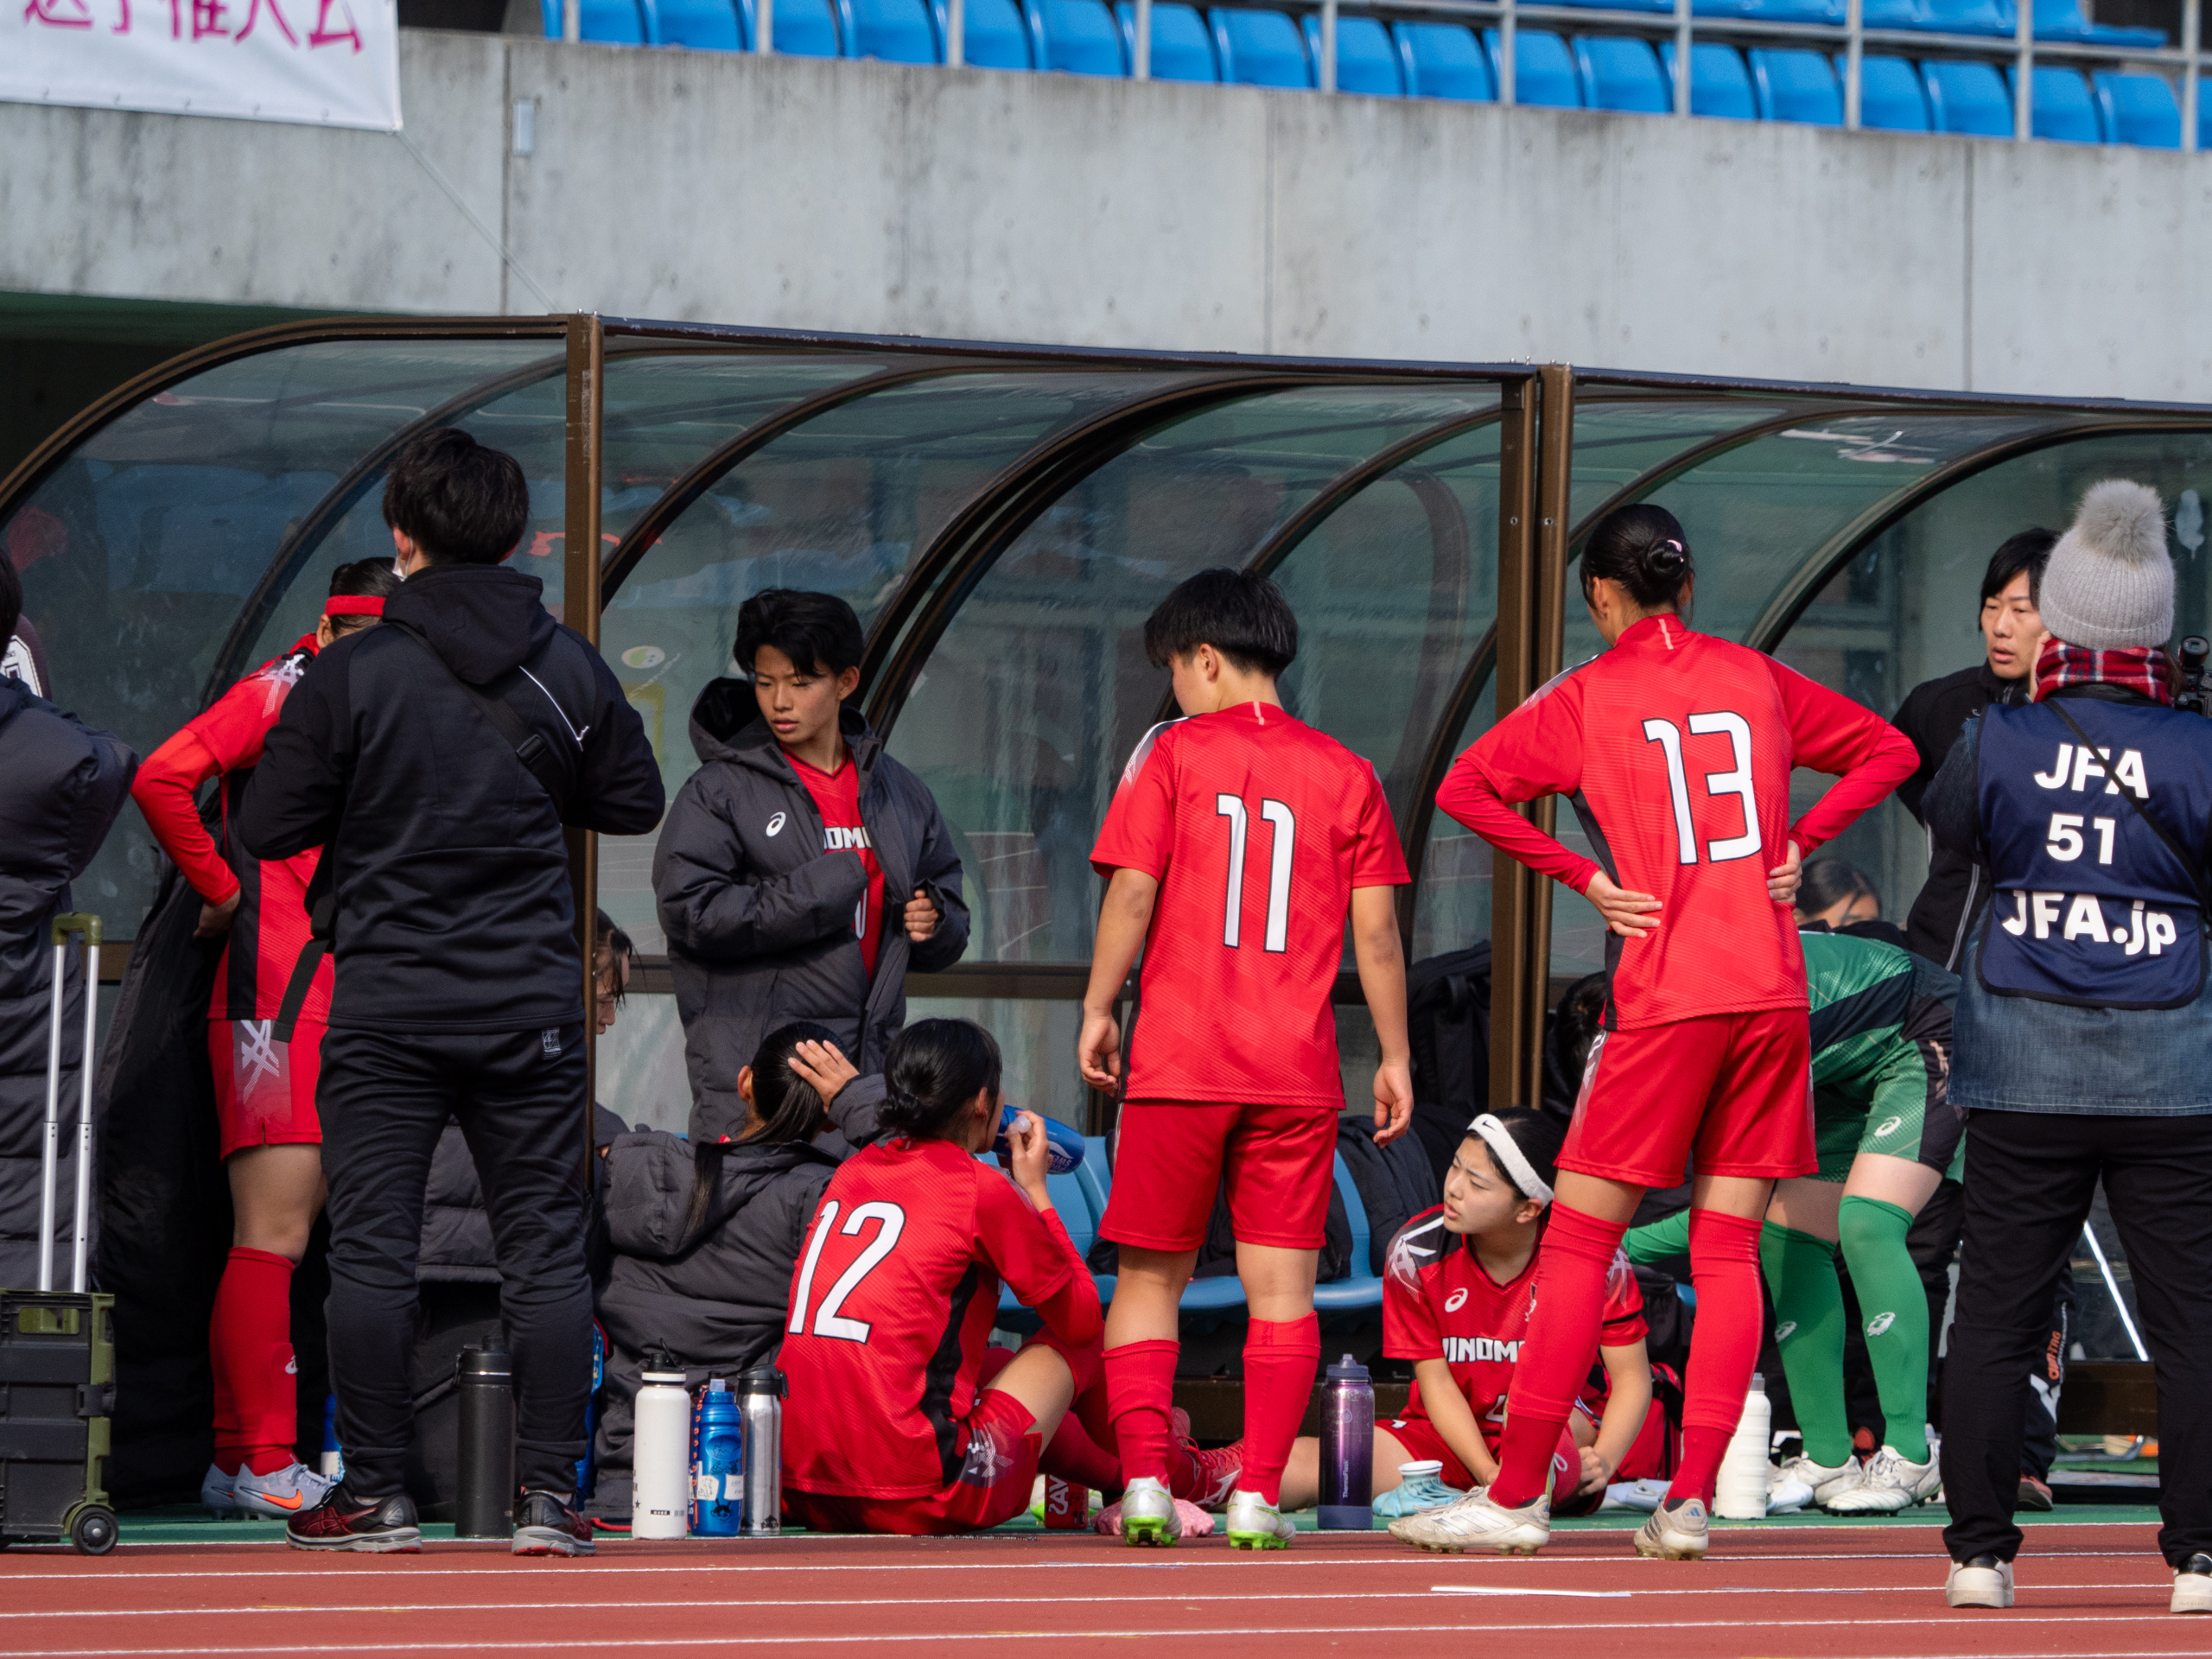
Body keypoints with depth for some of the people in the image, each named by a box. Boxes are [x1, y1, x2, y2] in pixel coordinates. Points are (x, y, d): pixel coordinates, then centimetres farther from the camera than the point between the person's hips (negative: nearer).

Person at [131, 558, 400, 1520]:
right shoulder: (282, 692, -5)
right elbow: (163, 779, -17)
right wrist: (221, 888, -8)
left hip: (344, 1002, 8)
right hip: (275, 998, -8)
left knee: (281, 1237, 9)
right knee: (273, 1234, -10)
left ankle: (234, 1463, 12)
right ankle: (265, 1466, -11)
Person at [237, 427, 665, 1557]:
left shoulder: (349, 673, -9)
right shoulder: (571, 670, 0)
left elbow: (268, 829, -6)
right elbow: (636, 803, 12)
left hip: (387, 1003, -2)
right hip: (532, 1000, 2)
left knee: (371, 1249, 3)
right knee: (545, 1249, 6)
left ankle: (375, 1495, 4)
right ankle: (549, 1495, 4)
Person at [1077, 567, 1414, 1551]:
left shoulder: (1175, 754, 0)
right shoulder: (1345, 774, 6)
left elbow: (1132, 891, -6)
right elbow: (1375, 932, 4)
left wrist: (1098, 1011, 4)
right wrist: (1395, 1058, 10)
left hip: (1180, 1061, -1)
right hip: (1298, 1067, 1)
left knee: (1150, 1277, 8)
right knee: (1281, 1285, 3)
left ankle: (1146, 1481, -3)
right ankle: (1258, 1497, -4)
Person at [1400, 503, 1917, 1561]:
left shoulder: (1587, 696, -1)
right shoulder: (1755, 678, 10)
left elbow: (1465, 788, -10)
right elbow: (1888, 751, 20)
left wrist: (1585, 878, -5)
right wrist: (1794, 845, 13)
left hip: (1665, 996, -4)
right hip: (1772, 992, 4)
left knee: (1579, 1240, 1)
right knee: (1728, 1248, 5)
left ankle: (1517, 1494, 1)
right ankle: (1691, 1501, -1)